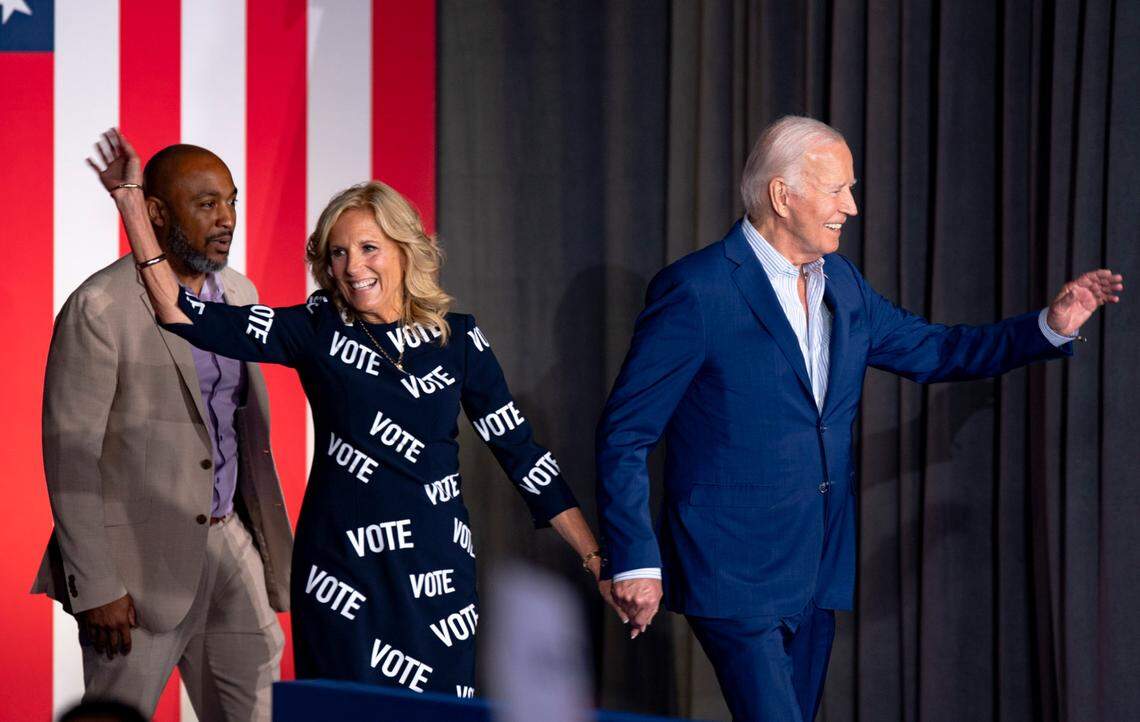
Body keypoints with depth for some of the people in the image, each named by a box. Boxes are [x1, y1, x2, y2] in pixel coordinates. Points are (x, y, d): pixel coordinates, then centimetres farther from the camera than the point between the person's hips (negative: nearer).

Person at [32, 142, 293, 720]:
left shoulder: (240, 293, 10)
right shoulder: (99, 308, -14)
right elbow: (70, 455, -15)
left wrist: (267, 537, 16)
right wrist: (95, 586, -18)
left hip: (231, 542, 7)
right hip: (143, 561, -7)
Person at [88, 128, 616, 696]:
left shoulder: (457, 339, 4)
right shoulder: (318, 332, 0)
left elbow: (519, 450, 6)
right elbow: (184, 315, -7)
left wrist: (593, 555, 2)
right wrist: (130, 201, -10)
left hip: (437, 570, 1)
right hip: (342, 572, -1)